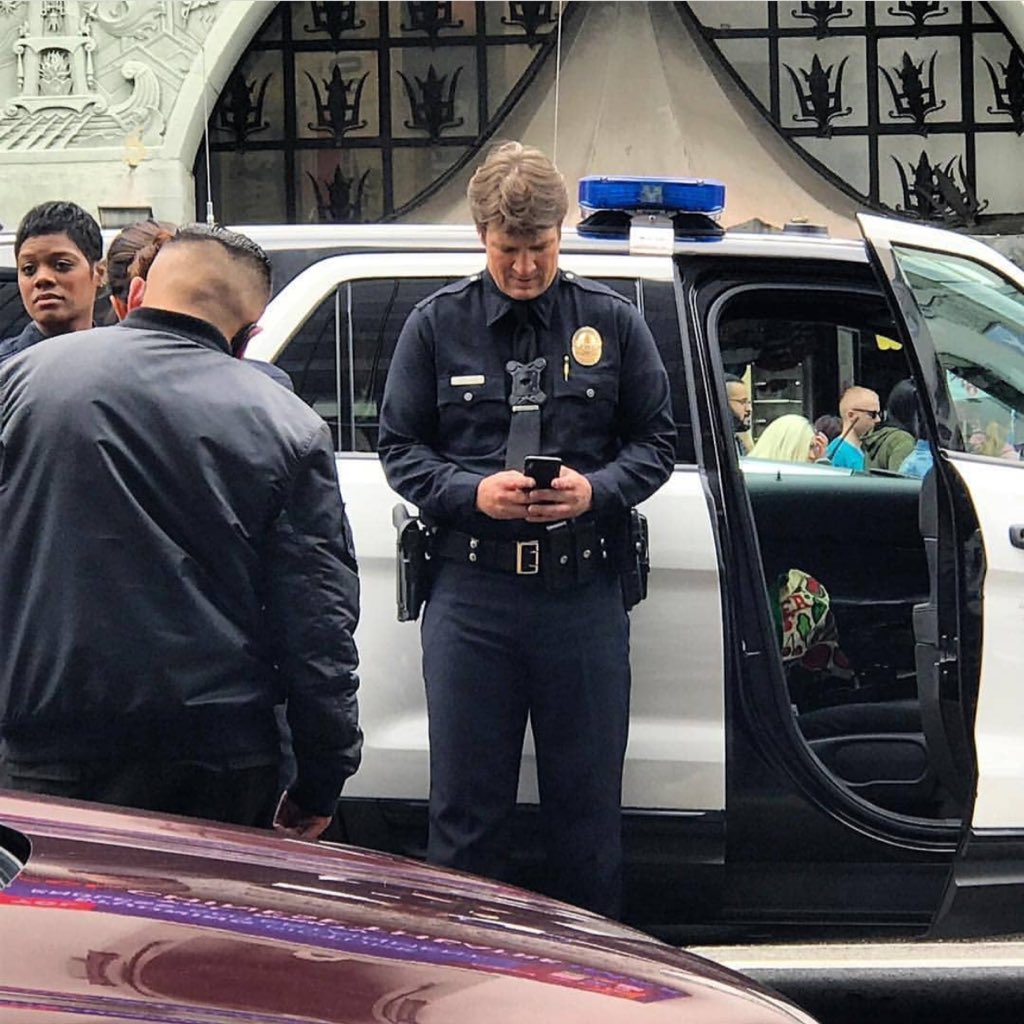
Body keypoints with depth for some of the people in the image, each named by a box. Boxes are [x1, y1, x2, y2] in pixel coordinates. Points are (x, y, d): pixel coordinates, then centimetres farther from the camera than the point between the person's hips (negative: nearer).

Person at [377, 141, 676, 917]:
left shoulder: (612, 323, 8)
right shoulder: (437, 324, 7)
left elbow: (656, 442, 10)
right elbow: (399, 447, 8)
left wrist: (594, 490, -11)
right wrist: (472, 492, -11)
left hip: (584, 591, 1)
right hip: (471, 595, 0)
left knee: (588, 800, 7)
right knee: (466, 803, 4)